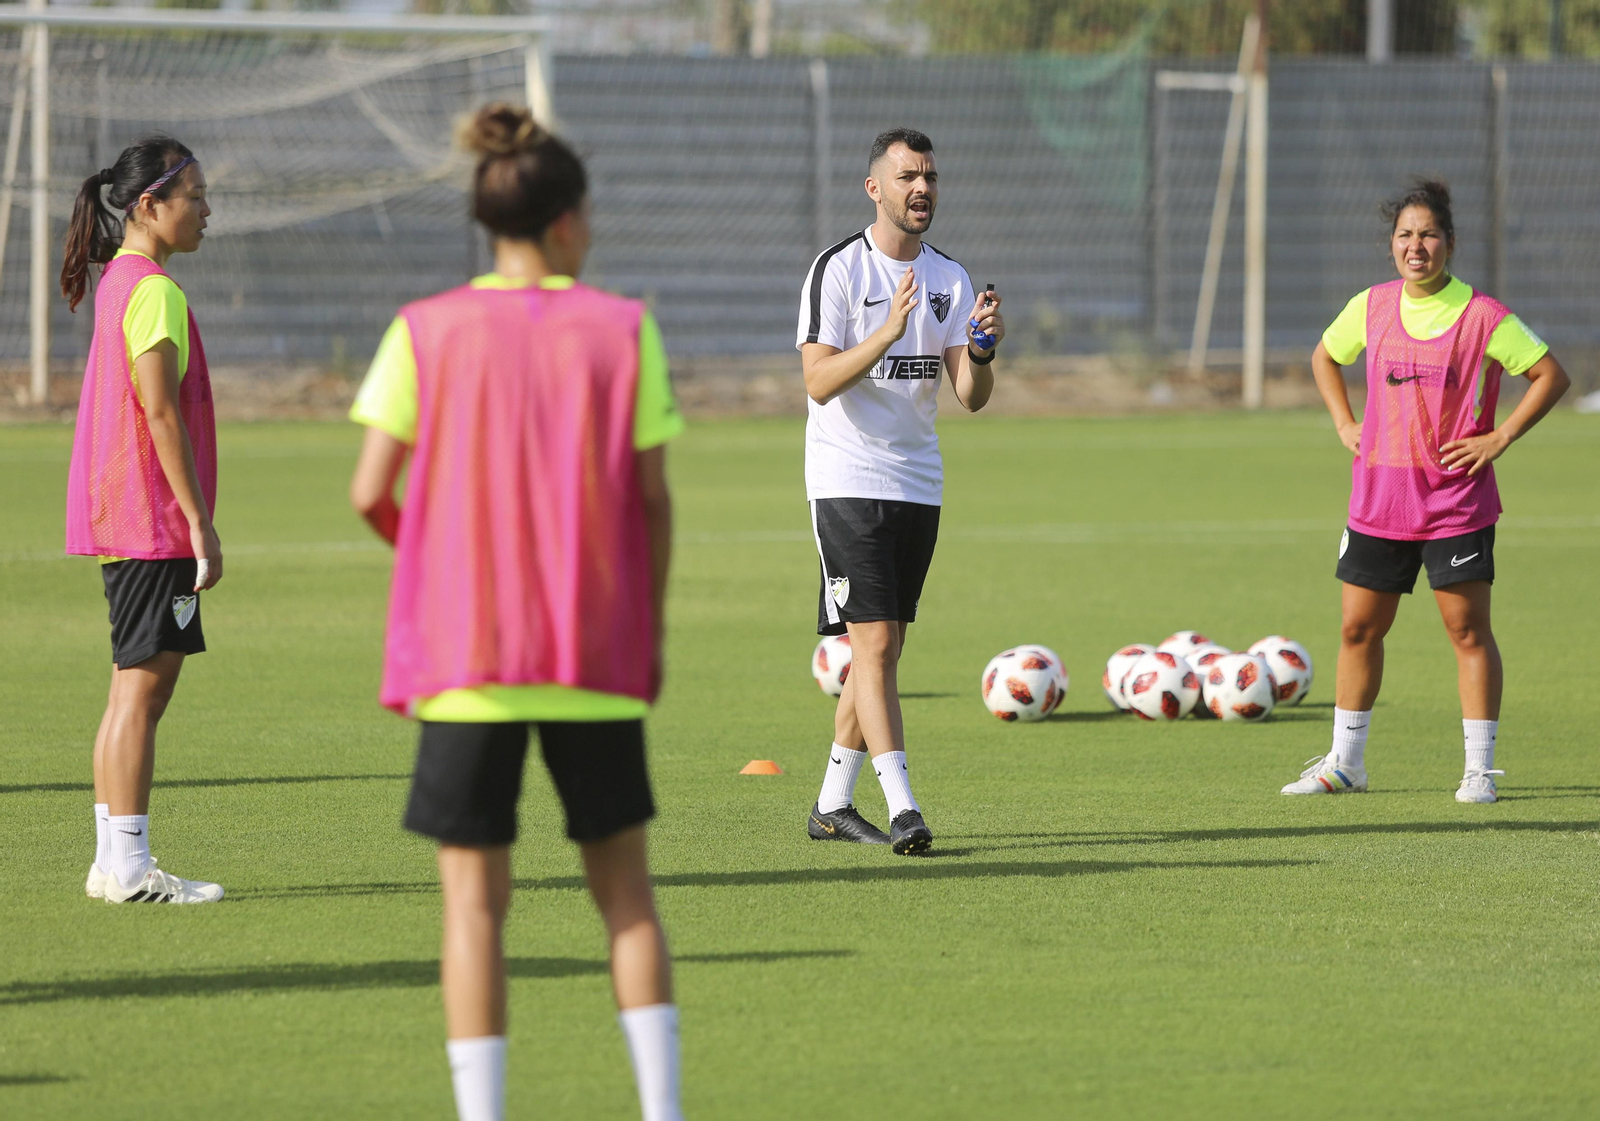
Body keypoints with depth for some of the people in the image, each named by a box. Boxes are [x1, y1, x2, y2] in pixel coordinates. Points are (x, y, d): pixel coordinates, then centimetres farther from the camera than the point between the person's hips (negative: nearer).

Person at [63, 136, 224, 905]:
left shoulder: (119, 282, 16)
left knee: (136, 689, 12)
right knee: (144, 683, -8)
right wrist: (200, 522, -17)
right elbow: (161, 414, -18)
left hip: (121, 520, 10)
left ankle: (115, 861, 14)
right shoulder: (154, 291, -14)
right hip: (153, 519, -10)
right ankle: (128, 867, -8)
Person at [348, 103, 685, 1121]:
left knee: (475, 901, 3)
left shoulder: (427, 332, -3)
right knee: (625, 888, 12)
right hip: (599, 654, 1)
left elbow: (370, 494, -5)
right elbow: (653, 497, 0)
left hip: (465, 654, -1)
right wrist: (652, 628, 11)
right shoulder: (624, 329, -1)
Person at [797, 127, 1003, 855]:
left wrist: (981, 350, -17)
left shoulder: (950, 279, 9)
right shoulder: (837, 270, -7)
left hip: (918, 486, 6)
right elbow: (819, 382, -16)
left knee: (881, 650, 8)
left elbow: (972, 398, 4)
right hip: (847, 481, -6)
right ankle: (901, 808, -17)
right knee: (874, 640, -13)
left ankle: (833, 805, 17)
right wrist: (886, 335, -29)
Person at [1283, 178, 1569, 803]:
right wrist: (1345, 426, 10)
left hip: (1457, 503, -4)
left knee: (1468, 630, -2)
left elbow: (1551, 375, -4)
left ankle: (1479, 768, 4)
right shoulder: (1371, 307, 4)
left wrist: (1500, 439, -10)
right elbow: (1324, 357, 23)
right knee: (1359, 628, 7)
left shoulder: (1481, 316, -8)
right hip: (1378, 498, 4)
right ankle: (1345, 764, 18)